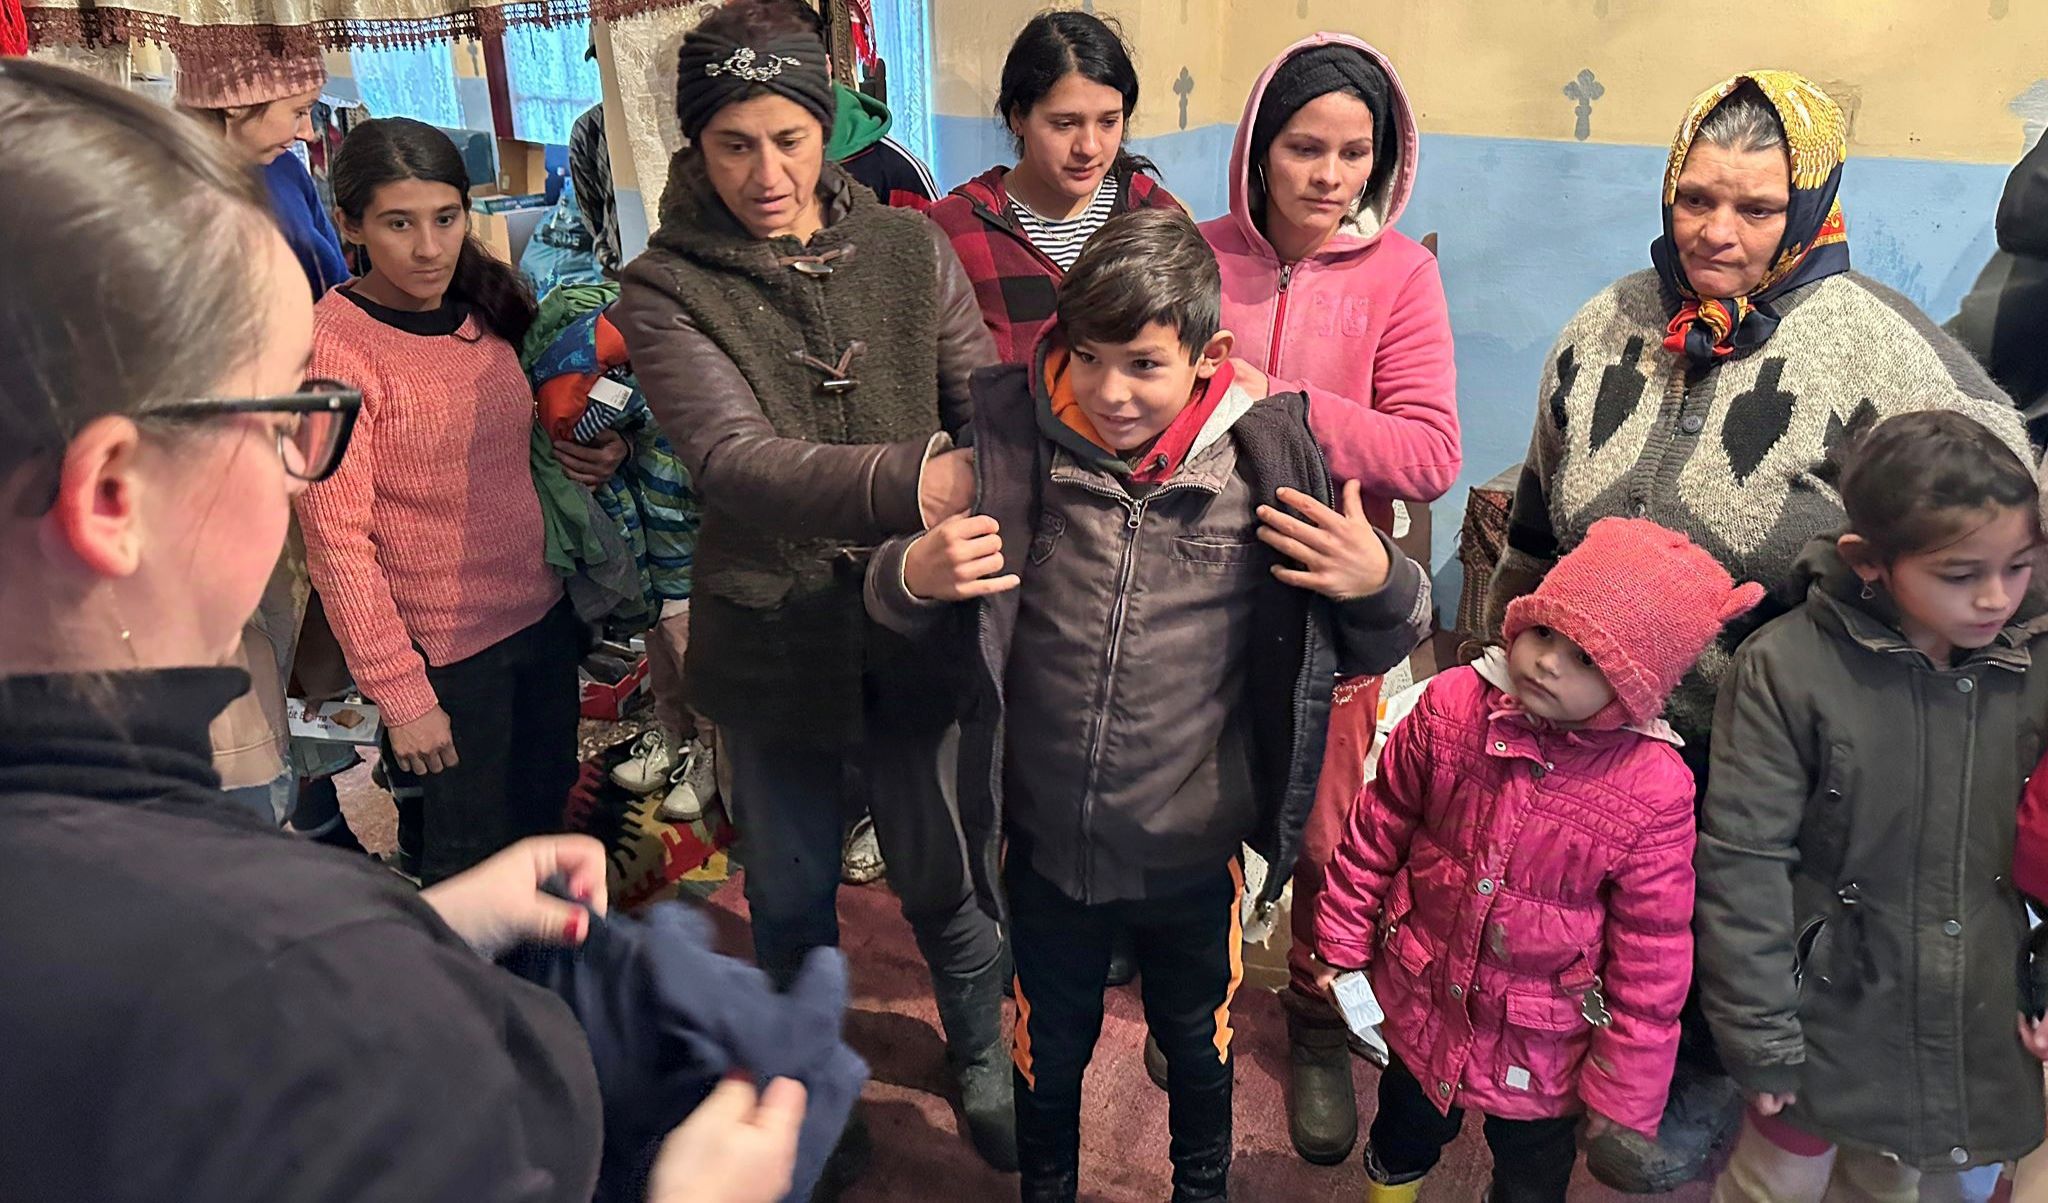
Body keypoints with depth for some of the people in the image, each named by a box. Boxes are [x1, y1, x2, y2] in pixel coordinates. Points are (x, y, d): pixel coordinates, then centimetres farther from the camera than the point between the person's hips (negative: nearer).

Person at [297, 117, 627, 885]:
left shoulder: (489, 306, 1)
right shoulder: (334, 345, -18)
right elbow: (337, 543, -17)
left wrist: (595, 451, -4)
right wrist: (399, 693, -16)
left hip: (544, 616, 6)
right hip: (443, 654, -6)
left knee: (542, 821, 23)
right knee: (464, 866, 11)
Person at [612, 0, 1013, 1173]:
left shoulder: (911, 251, -2)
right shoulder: (667, 293, -11)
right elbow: (735, 460, -27)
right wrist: (914, 481, -44)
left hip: (917, 624, 1)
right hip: (770, 641, -1)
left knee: (944, 878, 16)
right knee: (793, 900, 18)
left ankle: (983, 1062, 45)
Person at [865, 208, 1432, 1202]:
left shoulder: (1267, 461, -13)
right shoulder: (1013, 442, -13)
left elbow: (1371, 651, -2)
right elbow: (900, 603, 0)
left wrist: (1383, 585, -24)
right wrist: (910, 576, -23)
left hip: (1194, 852, 0)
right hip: (1046, 842, 0)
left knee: (1198, 1047, 27)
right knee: (1049, 1050, 25)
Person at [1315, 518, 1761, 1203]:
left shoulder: (1654, 791, -23)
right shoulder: (1451, 705, -18)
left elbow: (1650, 954, -13)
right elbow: (1379, 828, -4)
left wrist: (1623, 1083, -6)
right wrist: (1344, 942, 2)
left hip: (1540, 1048, -2)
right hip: (1418, 1001, 2)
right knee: (1402, 1143, 29)